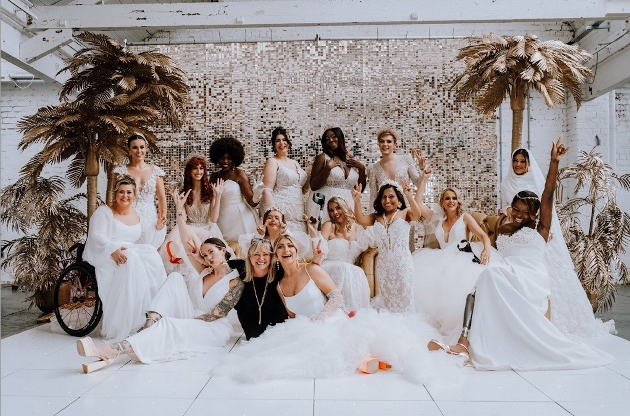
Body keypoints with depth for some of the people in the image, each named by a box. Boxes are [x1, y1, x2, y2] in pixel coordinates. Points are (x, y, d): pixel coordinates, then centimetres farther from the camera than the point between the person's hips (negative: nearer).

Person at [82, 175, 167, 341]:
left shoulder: (138, 217, 18)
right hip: (104, 256, -5)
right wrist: (113, 249, -32)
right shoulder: (104, 212, 2)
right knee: (130, 257, -36)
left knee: (151, 254, -26)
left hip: (132, 254, 5)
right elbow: (97, 237, -14)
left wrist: (158, 228, -6)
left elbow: (147, 242, 11)